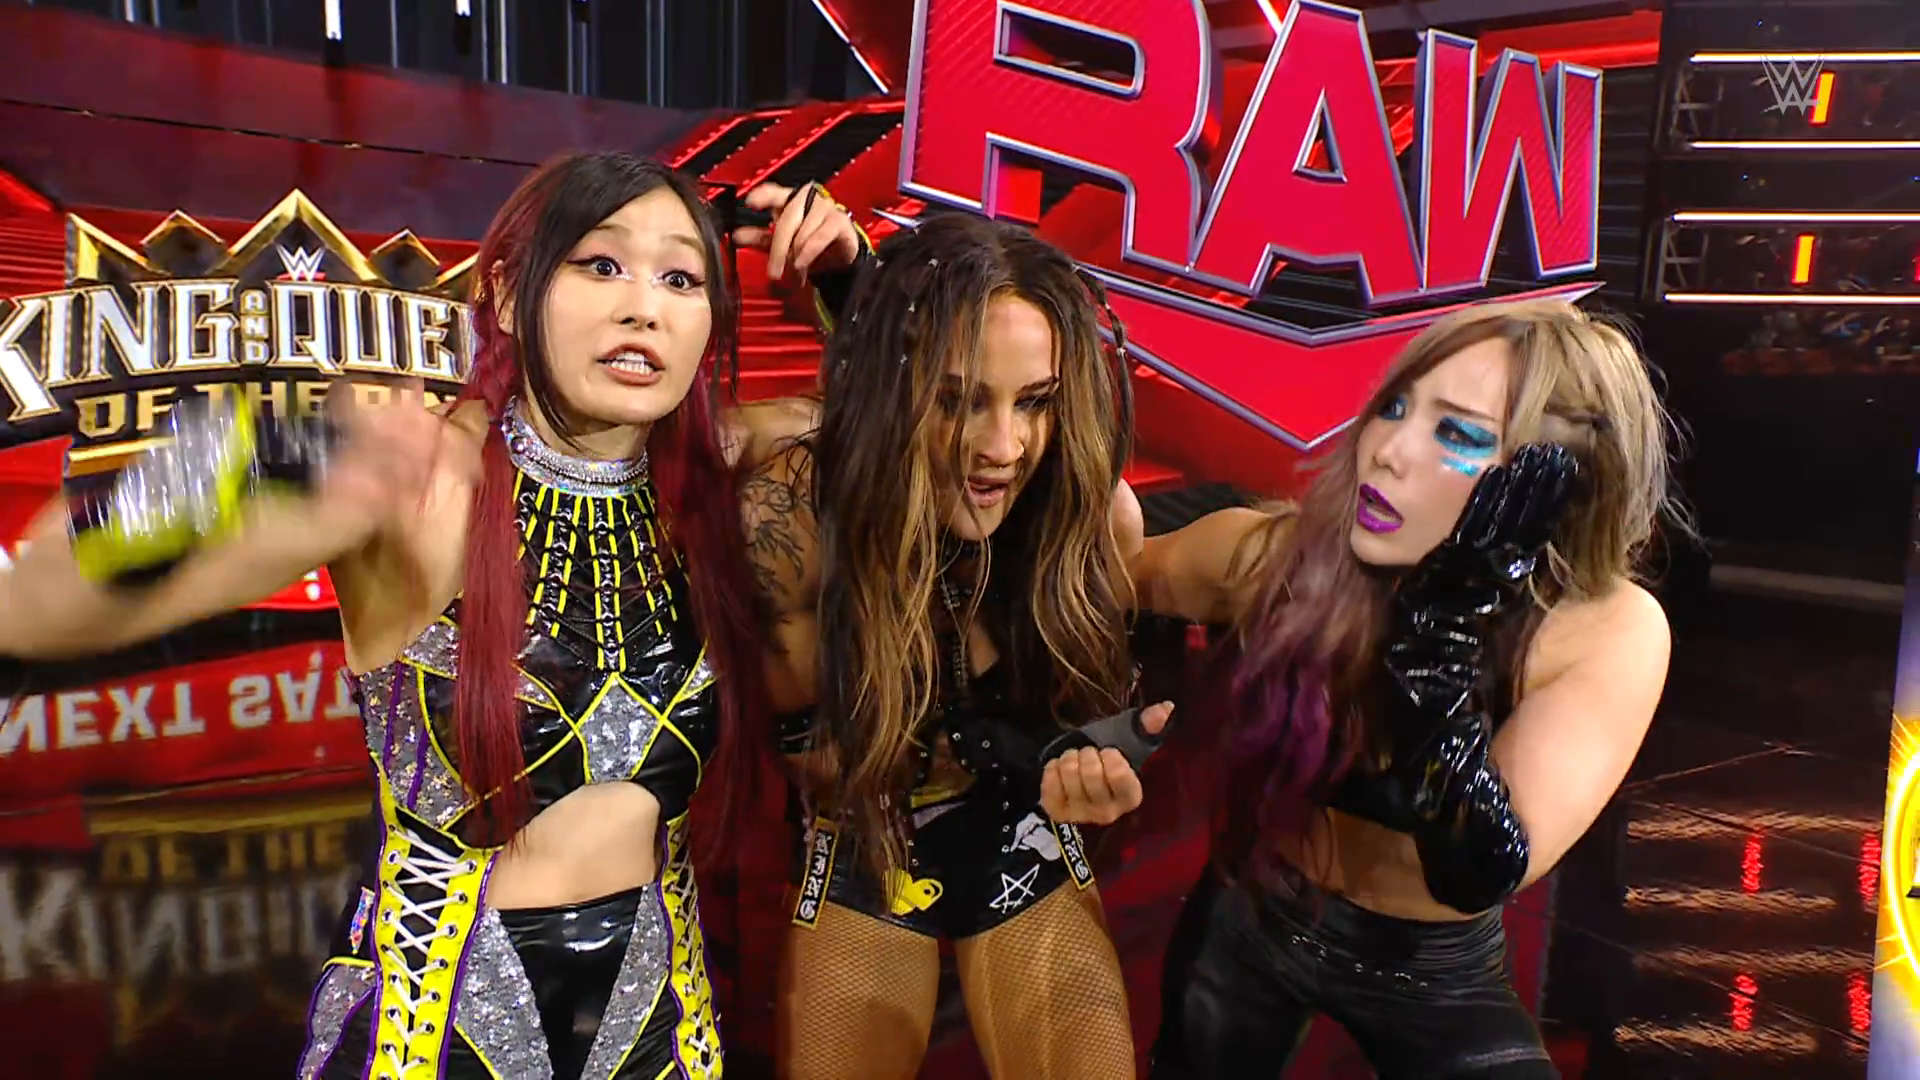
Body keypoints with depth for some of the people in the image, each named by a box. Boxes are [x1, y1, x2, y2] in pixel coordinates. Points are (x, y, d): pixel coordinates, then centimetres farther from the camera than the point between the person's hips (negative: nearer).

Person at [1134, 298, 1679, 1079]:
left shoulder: (1609, 632, -24)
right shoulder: (1264, 556, -21)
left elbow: (1479, 874, -34)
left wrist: (1455, 604, -37)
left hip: (1436, 973, -1)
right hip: (1243, 929, 1)